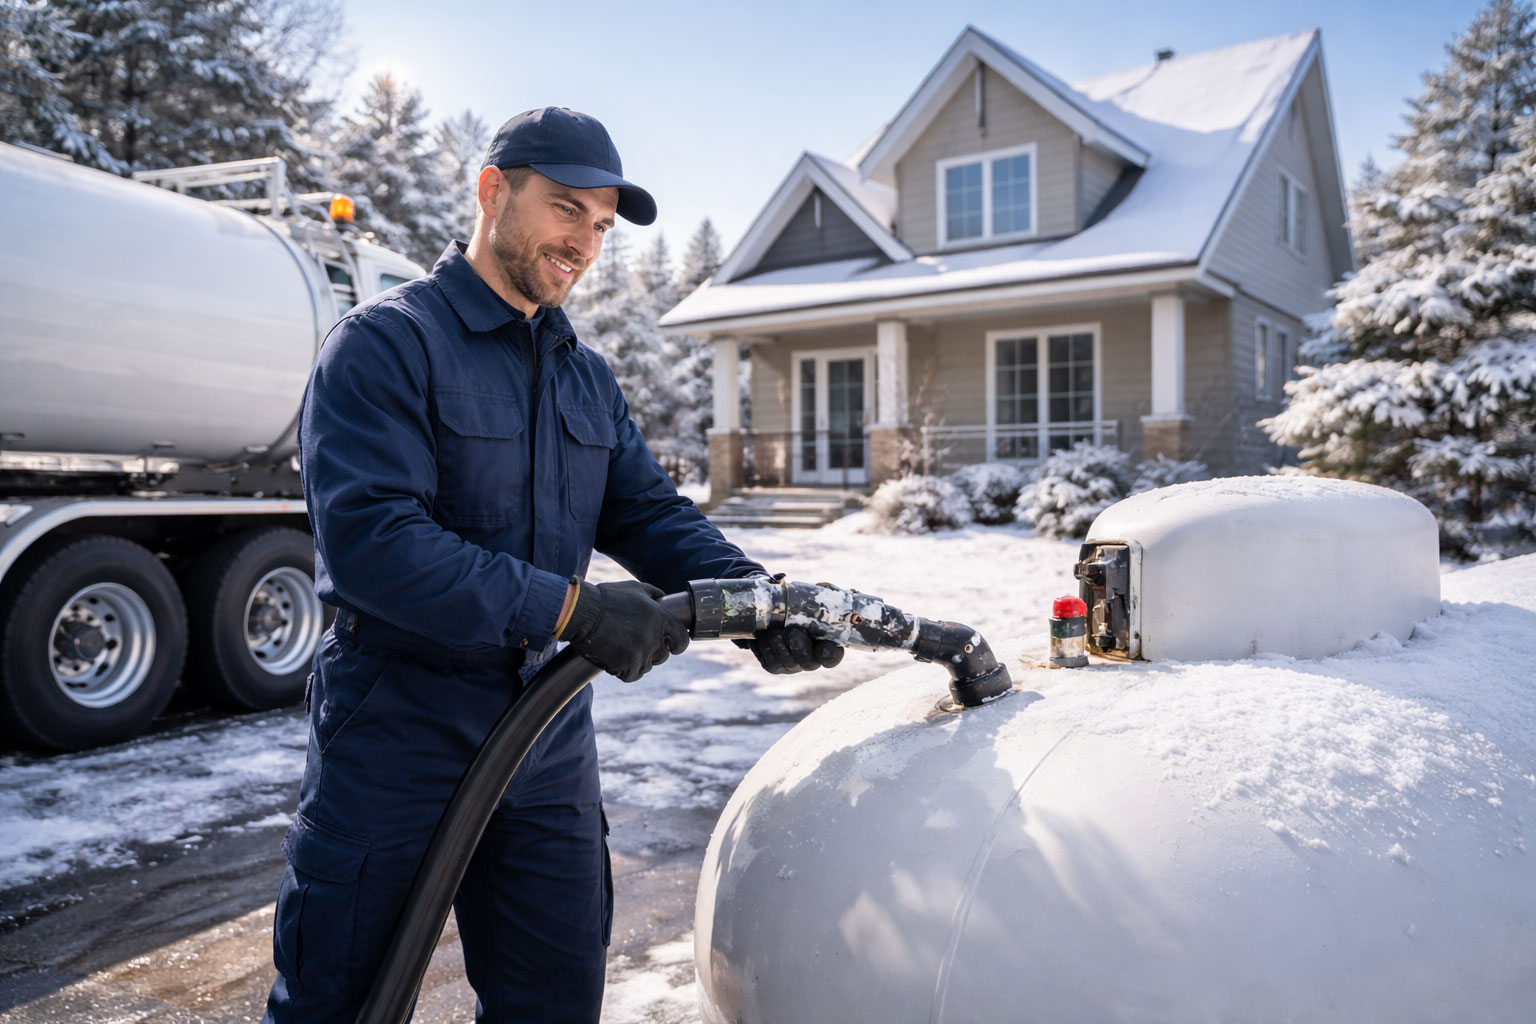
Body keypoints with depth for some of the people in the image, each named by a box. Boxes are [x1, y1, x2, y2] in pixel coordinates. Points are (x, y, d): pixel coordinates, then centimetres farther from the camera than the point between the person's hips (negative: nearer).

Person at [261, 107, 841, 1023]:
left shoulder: (590, 379, 13)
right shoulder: (384, 342, -12)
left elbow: (652, 513, 5)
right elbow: (368, 537, -24)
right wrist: (570, 608, -28)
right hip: (399, 735, -6)